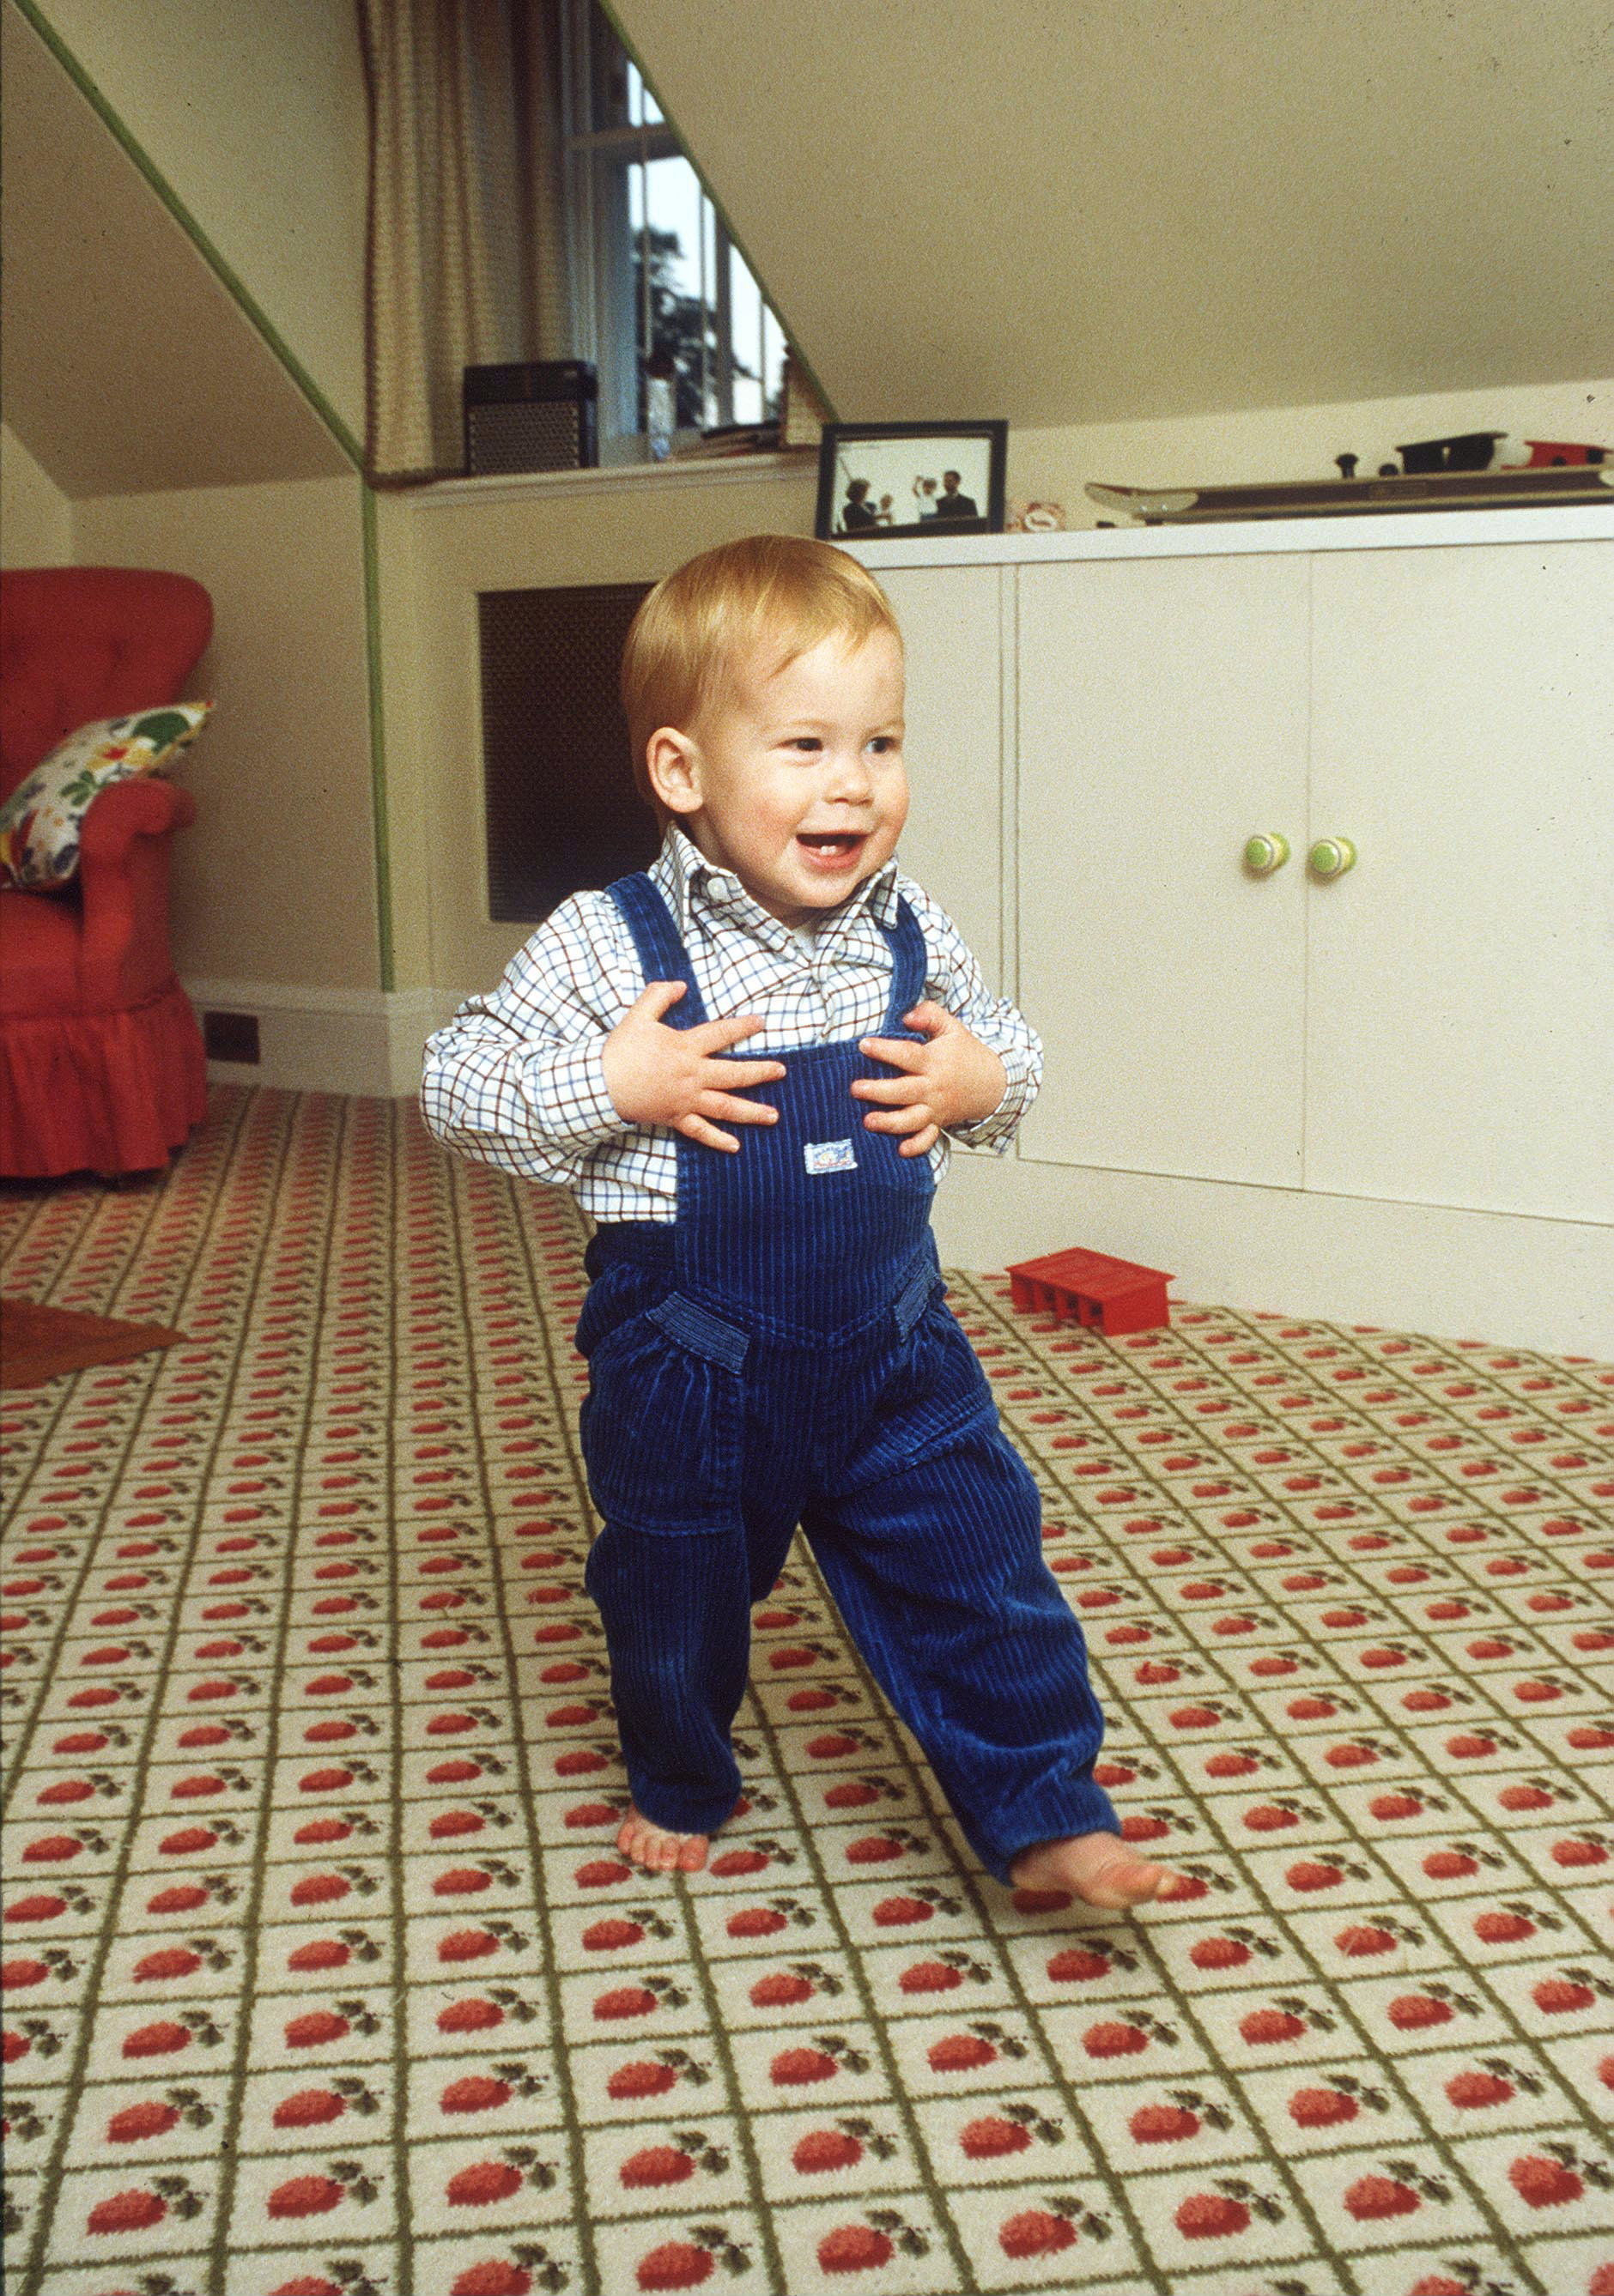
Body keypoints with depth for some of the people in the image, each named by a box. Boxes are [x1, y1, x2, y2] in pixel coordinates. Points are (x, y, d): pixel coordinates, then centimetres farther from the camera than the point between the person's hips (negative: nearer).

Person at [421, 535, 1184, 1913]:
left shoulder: (909, 935, -4)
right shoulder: (608, 947, -16)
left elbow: (1010, 1053, 12)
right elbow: (455, 1085, -12)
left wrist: (984, 1083, -11)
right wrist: (609, 1086, -25)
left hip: (892, 1349, 2)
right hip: (690, 1372, -2)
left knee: (978, 1568, 3)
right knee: (678, 1594, 18)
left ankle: (1045, 1817, 19)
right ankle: (680, 1784, 45)